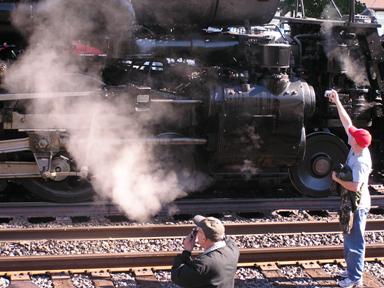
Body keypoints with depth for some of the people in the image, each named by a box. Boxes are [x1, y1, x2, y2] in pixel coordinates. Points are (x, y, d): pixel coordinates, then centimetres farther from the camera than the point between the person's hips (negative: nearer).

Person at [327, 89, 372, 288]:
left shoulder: (361, 162, -28)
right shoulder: (357, 148, -4)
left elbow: (355, 186, -34)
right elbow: (347, 122, 3)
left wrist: (337, 179, -20)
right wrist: (337, 103, 3)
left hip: (357, 205, -10)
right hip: (352, 204, 10)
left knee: (355, 241, -1)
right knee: (349, 240, 20)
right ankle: (352, 270, 33)